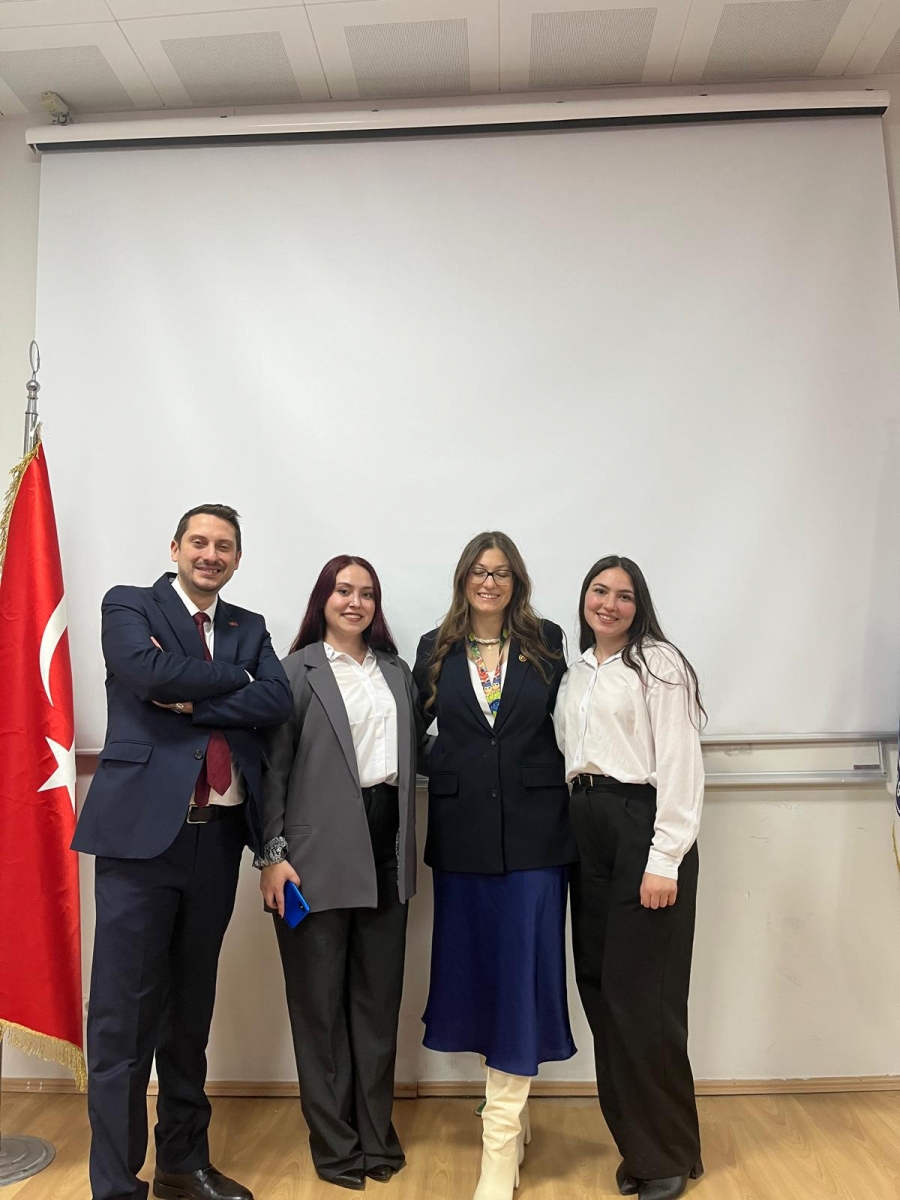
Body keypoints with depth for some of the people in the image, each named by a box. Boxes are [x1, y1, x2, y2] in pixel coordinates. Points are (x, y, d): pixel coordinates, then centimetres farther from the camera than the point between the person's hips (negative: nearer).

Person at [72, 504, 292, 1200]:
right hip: (142, 828, -4)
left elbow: (279, 701, -3)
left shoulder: (250, 627, 14)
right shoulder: (129, 606, 3)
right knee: (124, 1014, 1)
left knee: (191, 1010, 16)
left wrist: (193, 702, -12)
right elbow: (150, 672, -17)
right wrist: (237, 677, -6)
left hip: (219, 835, 4)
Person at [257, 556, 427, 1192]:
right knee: (321, 998, 9)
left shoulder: (397, 671, 12)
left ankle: (377, 1132, 32)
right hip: (321, 852, -4)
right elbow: (273, 768, -5)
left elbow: (416, 751, 14)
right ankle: (335, 1142, 27)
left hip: (386, 846, 5)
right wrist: (274, 855, -9)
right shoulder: (297, 671, -2)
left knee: (380, 995, 14)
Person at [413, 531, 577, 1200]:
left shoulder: (547, 643, 3)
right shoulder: (436, 650, 6)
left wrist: (570, 803, -3)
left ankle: (501, 1143, 14)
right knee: (477, 970, 11)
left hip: (534, 831, -1)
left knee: (522, 973, 1)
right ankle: (514, 1115, 34)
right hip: (463, 835, 2)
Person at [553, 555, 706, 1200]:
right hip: (587, 829, 7)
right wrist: (577, 824, 5)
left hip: (643, 826, -6)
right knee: (599, 985, 10)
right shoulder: (577, 673, 15)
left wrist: (664, 862, -16)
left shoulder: (657, 663, -5)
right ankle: (636, 1142, 28)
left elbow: (681, 765, -11)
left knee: (640, 993, -1)